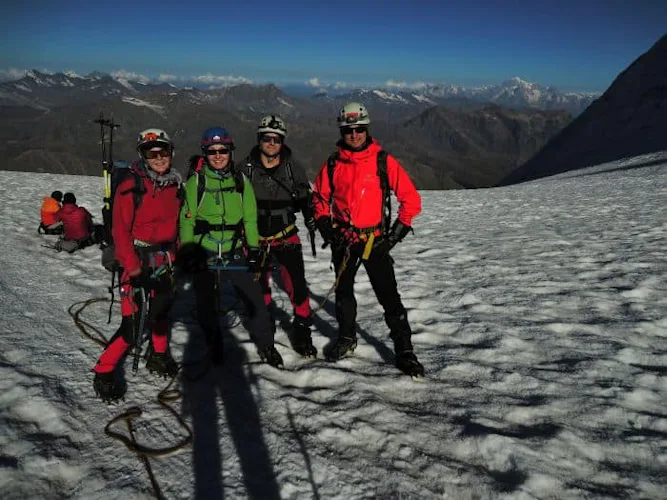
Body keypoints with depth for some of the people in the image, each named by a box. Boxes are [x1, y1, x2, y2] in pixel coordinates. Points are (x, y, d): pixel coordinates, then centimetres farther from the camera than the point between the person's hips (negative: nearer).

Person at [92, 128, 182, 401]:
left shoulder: (173, 185, 6)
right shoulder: (131, 187, -14)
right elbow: (120, 230, -16)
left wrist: (175, 253, 17)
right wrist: (132, 266, -20)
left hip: (164, 258, 6)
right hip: (138, 259, -6)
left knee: (162, 307, 20)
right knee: (133, 323, -8)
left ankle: (158, 355, 42)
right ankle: (103, 372, 10)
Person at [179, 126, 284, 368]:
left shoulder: (241, 180, 4)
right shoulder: (195, 182, -2)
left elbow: (250, 218, 7)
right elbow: (187, 219, 0)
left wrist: (253, 249, 3)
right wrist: (186, 251, -4)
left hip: (235, 251, 1)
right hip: (203, 252, -1)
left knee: (255, 297, -2)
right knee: (206, 305, 8)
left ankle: (265, 346, 18)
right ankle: (214, 347, 31)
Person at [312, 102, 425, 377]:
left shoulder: (383, 161, -8)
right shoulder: (333, 164, 0)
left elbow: (411, 199, -5)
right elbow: (319, 198, 14)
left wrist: (397, 232, -8)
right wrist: (325, 226, 1)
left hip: (375, 239, -3)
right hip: (342, 240, 3)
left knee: (388, 295, -7)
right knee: (343, 292, 17)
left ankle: (404, 351, 4)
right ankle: (346, 337, 38)